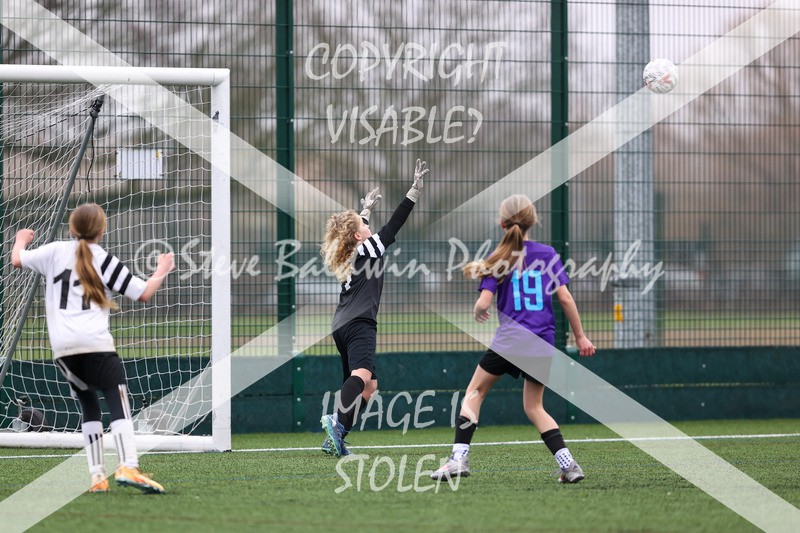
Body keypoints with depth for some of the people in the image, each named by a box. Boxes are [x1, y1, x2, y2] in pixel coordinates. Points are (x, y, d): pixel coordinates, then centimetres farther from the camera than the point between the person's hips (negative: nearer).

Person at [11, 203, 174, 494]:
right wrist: (161, 271, 24)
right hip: (95, 343, -4)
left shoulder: (56, 251, 13)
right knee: (118, 402, -8)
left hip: (62, 347, 4)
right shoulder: (104, 259, 7)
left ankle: (97, 477, 7)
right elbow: (143, 293, 6)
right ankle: (128, 467, -29)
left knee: (89, 405, 15)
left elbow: (17, 260, 25)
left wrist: (21, 239, 46)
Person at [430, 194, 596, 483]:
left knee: (474, 392, 13)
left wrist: (477, 312, 15)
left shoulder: (498, 261, -2)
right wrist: (580, 336, 7)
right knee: (534, 407, 15)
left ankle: (459, 457, 0)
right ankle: (567, 464, 1)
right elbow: (565, 298, 0)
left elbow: (484, 303, -9)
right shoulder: (547, 254, 4)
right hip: (543, 343, 3)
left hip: (509, 340, -3)